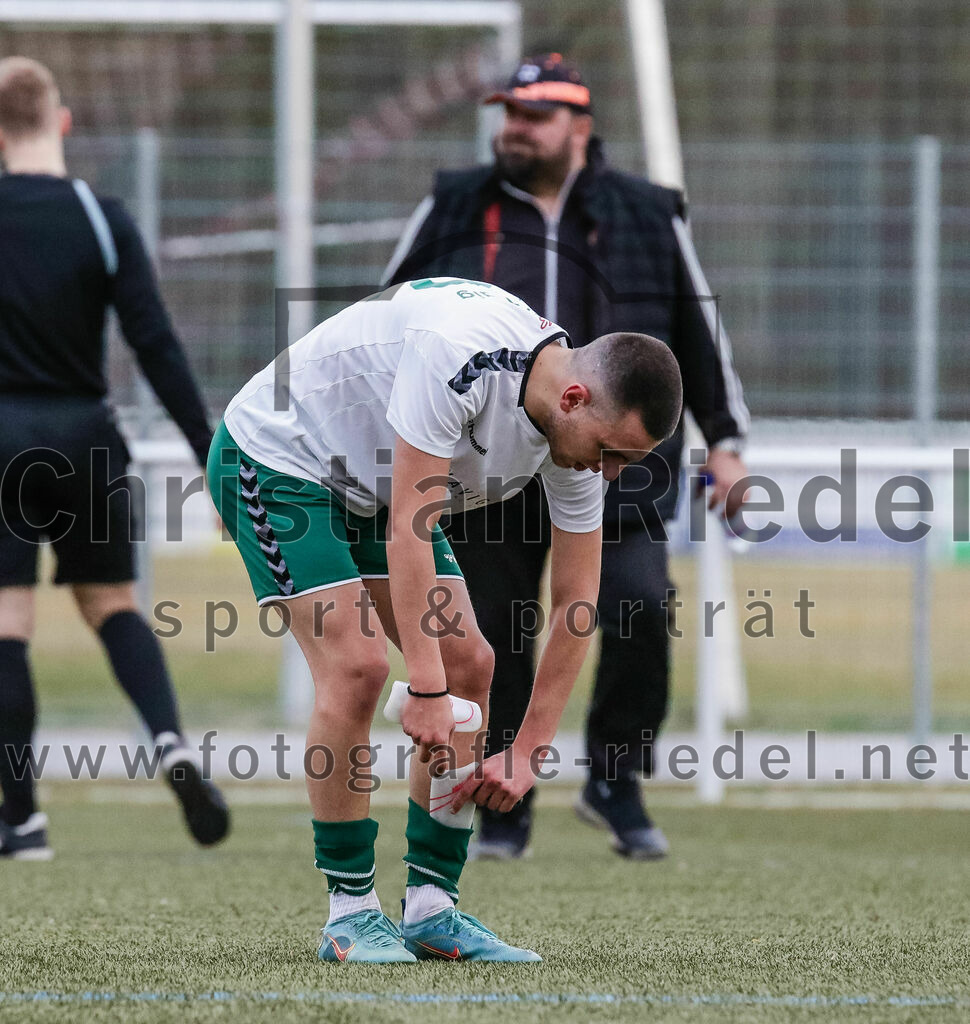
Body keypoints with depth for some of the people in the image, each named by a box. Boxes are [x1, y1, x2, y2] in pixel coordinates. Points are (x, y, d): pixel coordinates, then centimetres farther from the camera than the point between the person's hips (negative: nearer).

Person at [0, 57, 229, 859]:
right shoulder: (102, 219, -3)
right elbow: (156, 345, -6)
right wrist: (210, 452, -3)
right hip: (84, 434, 2)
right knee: (111, 603, 15)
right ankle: (171, 740, -11)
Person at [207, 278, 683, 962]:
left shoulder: (579, 431, -12)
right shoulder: (457, 352, -36)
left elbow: (576, 604, -6)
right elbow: (409, 527, -36)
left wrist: (528, 755, -9)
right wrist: (426, 689, -37)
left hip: (374, 488, 8)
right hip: (279, 458, -8)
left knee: (468, 664, -2)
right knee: (356, 664, -20)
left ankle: (432, 909, 4)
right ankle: (351, 911, -10)